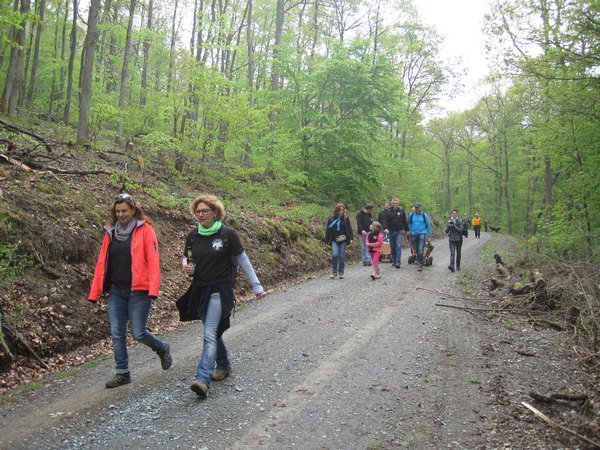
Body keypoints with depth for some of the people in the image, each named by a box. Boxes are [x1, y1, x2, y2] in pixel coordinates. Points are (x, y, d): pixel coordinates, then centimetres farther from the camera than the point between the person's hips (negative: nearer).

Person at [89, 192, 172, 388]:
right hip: (116, 291, 5)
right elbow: (102, 263, 9)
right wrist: (94, 292, 7)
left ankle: (162, 348, 27)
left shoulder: (145, 230, -5)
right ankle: (122, 373, 21)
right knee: (117, 333, 7)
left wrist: (153, 289, -20)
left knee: (138, 333, -2)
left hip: (138, 291, -5)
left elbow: (153, 260, -11)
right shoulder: (110, 232, 9)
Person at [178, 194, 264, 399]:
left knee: (210, 334, -13)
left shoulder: (227, 234, -10)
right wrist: (186, 267, -8)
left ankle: (203, 379, -13)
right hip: (199, 290, 6)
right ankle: (224, 365, 37)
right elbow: (186, 258, 17)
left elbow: (243, 260, -4)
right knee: (214, 331, 18)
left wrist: (256, 286, -2)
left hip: (220, 291, -5)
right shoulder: (193, 236, 3)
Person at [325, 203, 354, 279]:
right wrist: (327, 240, 5)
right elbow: (328, 230, 6)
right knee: (335, 255, -15)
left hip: (343, 241, 1)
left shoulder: (345, 219, 3)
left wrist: (351, 238, -6)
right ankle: (334, 272, 1)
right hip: (334, 241, -1)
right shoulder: (331, 219, 2)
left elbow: (349, 229, 3)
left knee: (342, 256, 3)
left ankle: (341, 272, 16)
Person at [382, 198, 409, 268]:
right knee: (392, 247, 8)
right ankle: (394, 261, 20)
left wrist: (406, 230, 11)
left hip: (399, 231, -1)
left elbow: (404, 221, 11)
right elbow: (385, 220, -3)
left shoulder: (401, 211, 6)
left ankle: (398, 262, -13)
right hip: (391, 232, 1)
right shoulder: (388, 212, 4)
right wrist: (385, 228, -20)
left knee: (399, 246, -11)